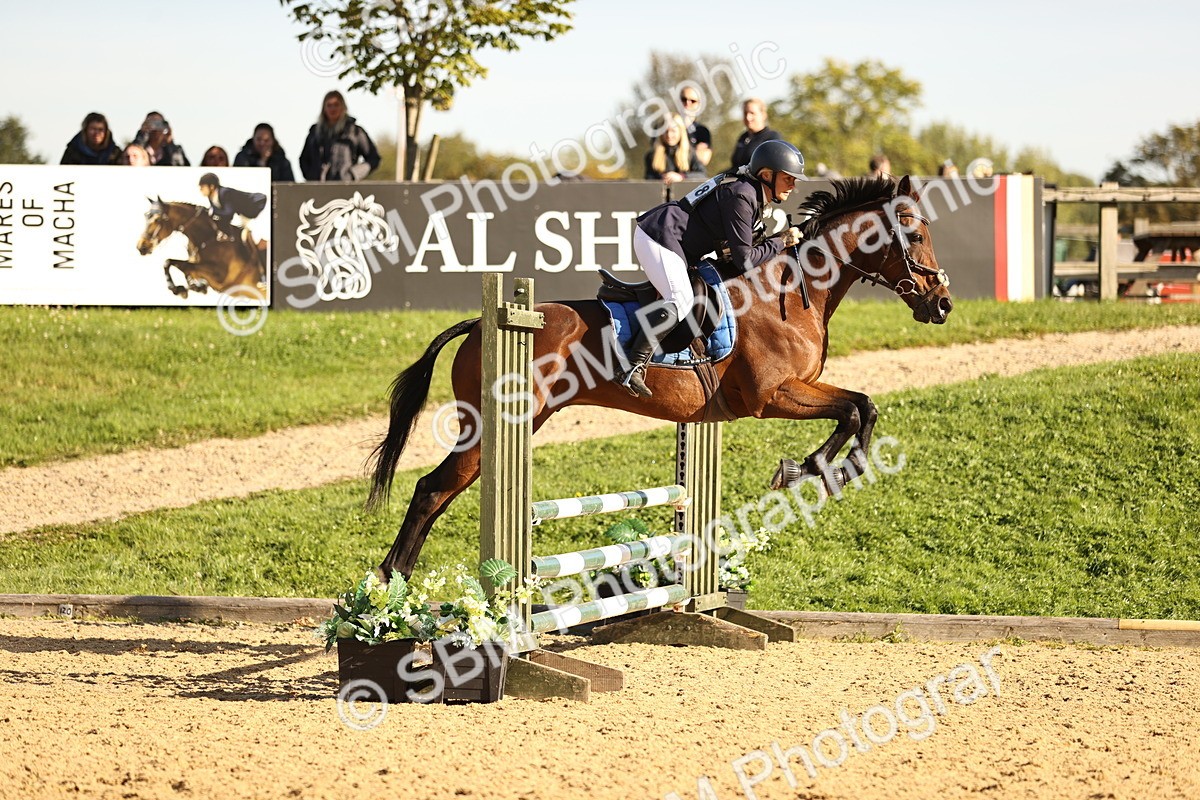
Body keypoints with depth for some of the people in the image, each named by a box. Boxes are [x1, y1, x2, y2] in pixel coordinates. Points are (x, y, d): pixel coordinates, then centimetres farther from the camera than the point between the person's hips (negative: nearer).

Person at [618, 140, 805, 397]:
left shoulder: (751, 193, 12)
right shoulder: (741, 197, -19)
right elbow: (744, 261, -19)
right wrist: (781, 242, -8)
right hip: (659, 237, -11)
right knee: (680, 301, -24)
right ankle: (631, 366, -28)